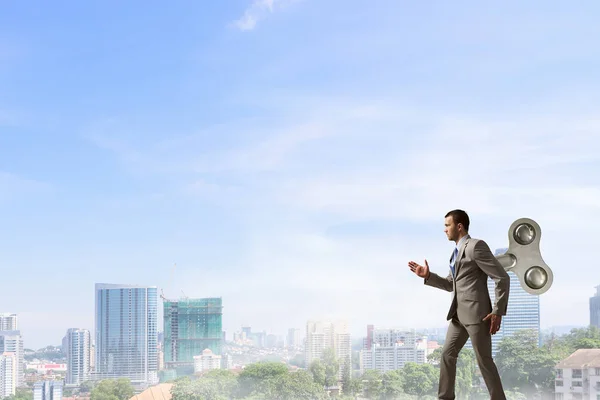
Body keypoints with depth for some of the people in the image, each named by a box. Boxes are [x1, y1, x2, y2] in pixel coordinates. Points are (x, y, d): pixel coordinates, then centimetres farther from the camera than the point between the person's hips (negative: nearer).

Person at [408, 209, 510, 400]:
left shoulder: (476, 246, -12)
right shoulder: (457, 251, 16)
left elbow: (502, 278, -15)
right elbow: (450, 285, 24)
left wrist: (498, 312, -17)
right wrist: (427, 276, 10)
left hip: (476, 313, -9)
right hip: (459, 314, 9)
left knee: (484, 361, -3)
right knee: (447, 354, 11)